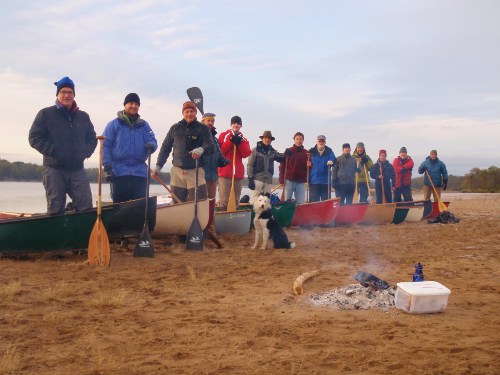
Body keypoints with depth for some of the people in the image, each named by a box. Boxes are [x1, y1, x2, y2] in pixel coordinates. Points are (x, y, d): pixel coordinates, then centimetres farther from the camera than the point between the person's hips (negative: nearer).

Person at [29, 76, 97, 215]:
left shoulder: (83, 117, 14)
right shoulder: (45, 114, 3)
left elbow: (92, 138, 20)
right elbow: (34, 137, -3)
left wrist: (86, 152, 1)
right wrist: (53, 151, -13)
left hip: (77, 169, 3)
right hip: (54, 169, -3)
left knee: (86, 206, -4)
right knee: (56, 209, -1)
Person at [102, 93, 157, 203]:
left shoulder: (144, 125, 14)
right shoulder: (114, 124, 5)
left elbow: (153, 141, 8)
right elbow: (105, 146, 0)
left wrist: (152, 145, -18)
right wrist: (107, 166, -10)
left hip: (140, 172, 3)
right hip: (119, 172, -2)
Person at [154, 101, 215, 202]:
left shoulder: (203, 129, 4)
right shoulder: (175, 128, 11)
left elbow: (211, 146, -6)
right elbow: (165, 148, 16)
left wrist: (202, 149, -29)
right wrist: (158, 165, 9)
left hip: (196, 172, -2)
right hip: (177, 172, 3)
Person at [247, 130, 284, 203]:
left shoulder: (273, 151, 13)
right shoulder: (255, 150, 0)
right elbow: (250, 165, -3)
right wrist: (250, 178, -10)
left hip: (268, 179, 5)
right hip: (257, 178, -5)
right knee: (255, 198, -11)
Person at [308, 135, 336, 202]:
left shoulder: (329, 152, 6)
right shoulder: (311, 152, 6)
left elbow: (333, 159, -9)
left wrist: (331, 162, -30)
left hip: (325, 181, 1)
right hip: (313, 181, 0)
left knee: (325, 201, 6)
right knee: (313, 201, 1)